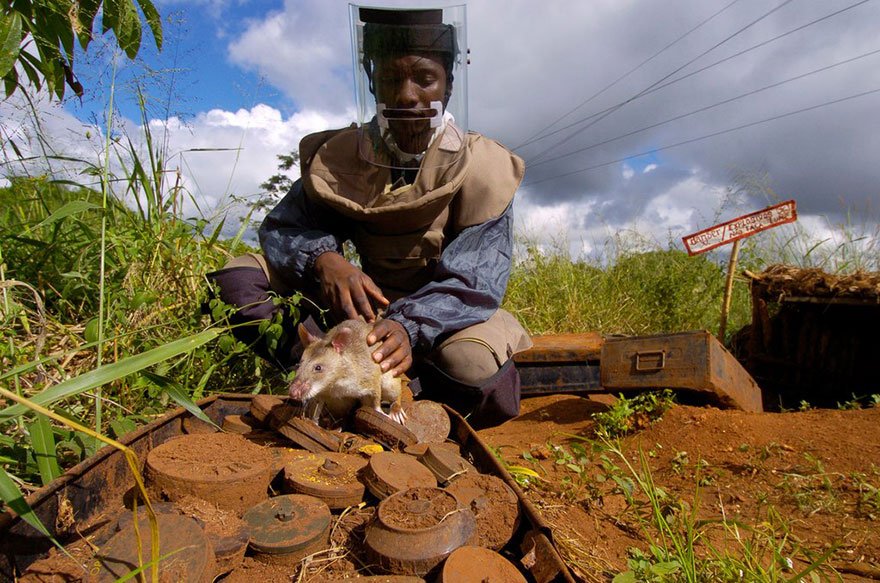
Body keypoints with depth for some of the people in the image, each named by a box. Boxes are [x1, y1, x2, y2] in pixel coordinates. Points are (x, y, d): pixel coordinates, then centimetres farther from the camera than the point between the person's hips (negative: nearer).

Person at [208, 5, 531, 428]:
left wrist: (410, 326, -43)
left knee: (474, 367, -39)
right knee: (237, 279, -13)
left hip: (447, 315, -2)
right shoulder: (338, 157, -4)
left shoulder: (480, 168, -14)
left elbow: (473, 281, -22)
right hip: (372, 303, 3)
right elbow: (280, 228, -5)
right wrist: (323, 258, -29)